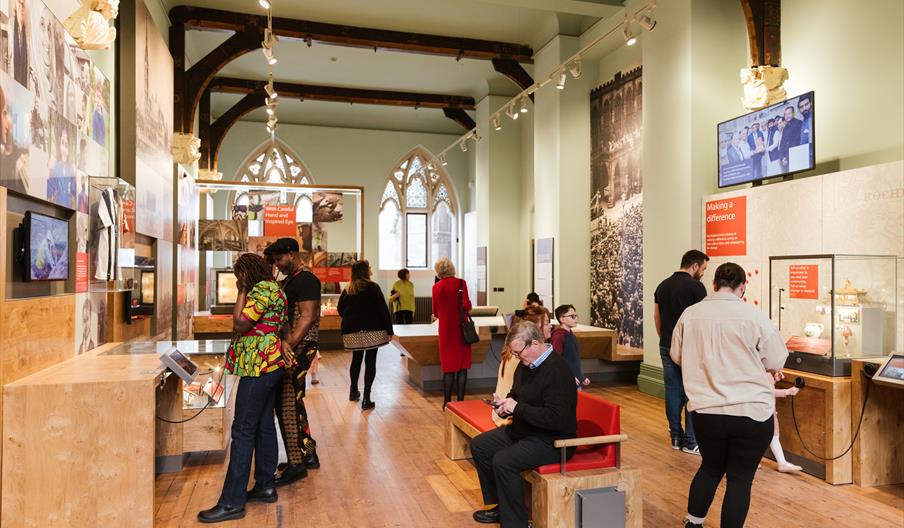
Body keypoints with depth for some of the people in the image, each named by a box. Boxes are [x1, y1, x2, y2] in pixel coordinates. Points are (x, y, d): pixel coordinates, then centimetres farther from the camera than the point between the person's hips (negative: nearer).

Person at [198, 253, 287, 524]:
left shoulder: (261, 289, -14)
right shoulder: (272, 288, 17)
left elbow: (240, 325, -17)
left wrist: (242, 291, -9)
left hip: (258, 367, -11)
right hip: (270, 365, 11)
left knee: (243, 431, -8)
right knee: (264, 426, 14)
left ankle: (232, 503, -3)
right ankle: (265, 486, 22)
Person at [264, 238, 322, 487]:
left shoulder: (306, 280, -12)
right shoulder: (290, 280, 18)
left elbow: (307, 317, -21)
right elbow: (287, 317, 13)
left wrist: (289, 344, -27)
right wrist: (285, 343, -5)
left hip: (299, 347, -10)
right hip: (292, 346, 10)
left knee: (287, 404, -8)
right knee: (294, 402, 16)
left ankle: (296, 464, 1)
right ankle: (308, 454, 27)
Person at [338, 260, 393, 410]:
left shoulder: (347, 290, 6)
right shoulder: (372, 287, -9)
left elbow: (340, 309, 12)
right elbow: (383, 309, -12)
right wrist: (389, 330, -7)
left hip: (352, 331, 5)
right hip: (372, 330, -5)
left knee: (356, 359, 22)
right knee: (370, 361, -1)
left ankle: (353, 391, 33)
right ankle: (366, 399, -5)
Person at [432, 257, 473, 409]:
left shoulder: (436, 287, -1)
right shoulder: (461, 283, -8)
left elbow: (435, 313, 6)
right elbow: (466, 305, -15)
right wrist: (468, 308, 7)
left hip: (445, 329, 2)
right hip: (461, 328, -2)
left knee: (448, 367, 11)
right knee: (462, 367, 7)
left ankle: (447, 402, 14)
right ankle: (460, 401, 9)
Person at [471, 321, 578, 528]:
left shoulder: (557, 372, -25)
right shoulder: (526, 364, 4)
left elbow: (556, 419, -30)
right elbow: (517, 394, 21)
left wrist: (517, 408, -25)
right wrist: (505, 403, -3)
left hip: (552, 441, -10)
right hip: (523, 430, 10)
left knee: (503, 461, -27)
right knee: (479, 445, 7)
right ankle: (501, 506, 18)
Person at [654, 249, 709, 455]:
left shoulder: (662, 286, 9)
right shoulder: (696, 286, -10)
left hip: (667, 347, 6)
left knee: (673, 391, 10)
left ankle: (676, 437, 17)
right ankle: (691, 441, 7)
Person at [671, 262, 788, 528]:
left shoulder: (690, 314, -2)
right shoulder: (755, 316, -10)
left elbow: (677, 356, 10)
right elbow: (777, 362, 0)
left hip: (706, 411, 3)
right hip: (752, 412, -3)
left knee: (711, 467, 23)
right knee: (741, 477, 11)